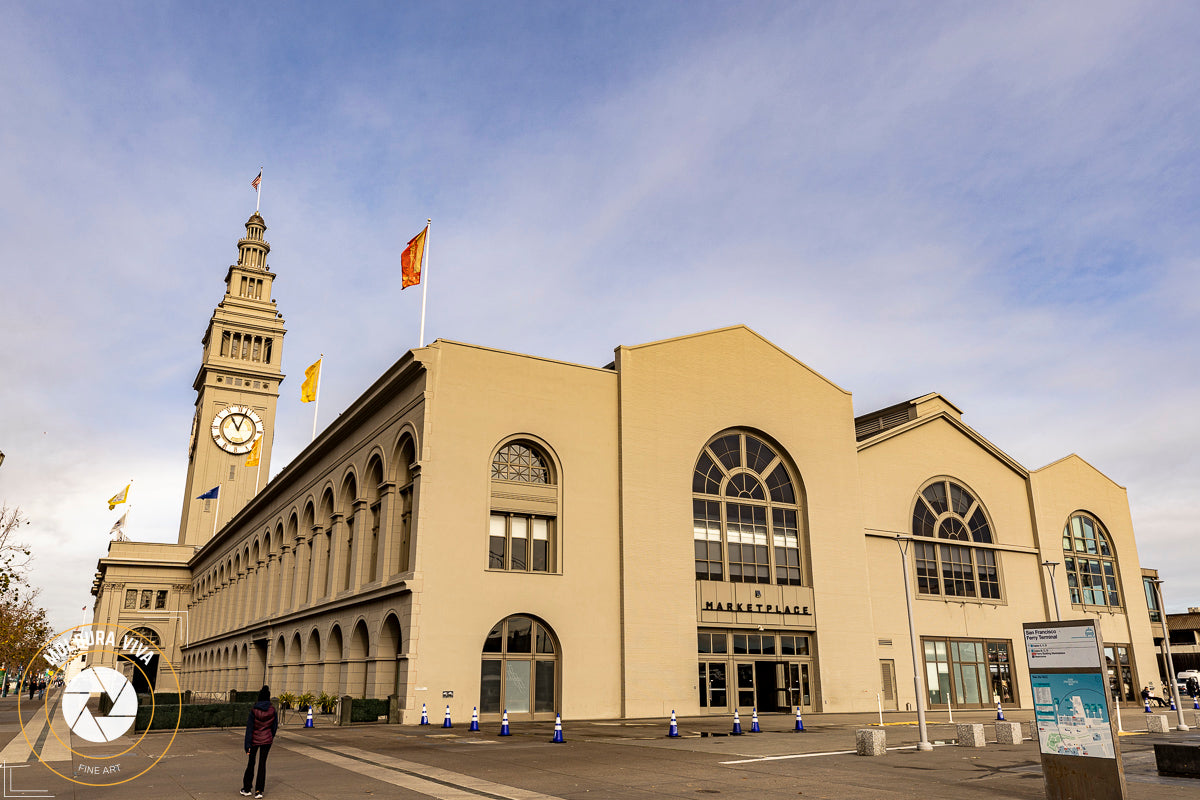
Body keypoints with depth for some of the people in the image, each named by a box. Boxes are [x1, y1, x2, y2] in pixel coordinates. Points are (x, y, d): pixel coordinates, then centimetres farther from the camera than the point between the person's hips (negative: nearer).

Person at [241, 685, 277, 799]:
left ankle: (246, 789, 24)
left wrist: (247, 745, -9)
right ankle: (259, 790, 8)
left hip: (255, 740, -1)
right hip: (267, 740, 1)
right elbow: (275, 726, 2)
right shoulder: (272, 710, -7)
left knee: (250, 763, 15)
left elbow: (249, 728, -12)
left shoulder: (254, 711, -14)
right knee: (262, 764, 9)